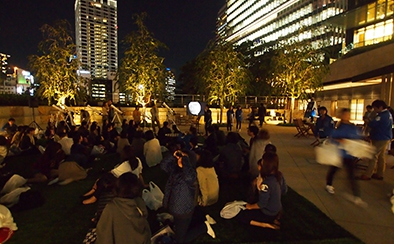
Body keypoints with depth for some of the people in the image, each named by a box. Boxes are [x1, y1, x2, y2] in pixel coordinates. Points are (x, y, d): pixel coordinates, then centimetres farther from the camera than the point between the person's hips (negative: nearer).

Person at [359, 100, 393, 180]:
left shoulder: (382, 115, -22)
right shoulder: (388, 114, 12)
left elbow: (372, 125, -23)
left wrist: (368, 121, -4)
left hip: (380, 139, -10)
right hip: (386, 138, 10)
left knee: (373, 156, -5)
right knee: (381, 156, 13)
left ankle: (367, 175, -1)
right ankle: (379, 174, 21)